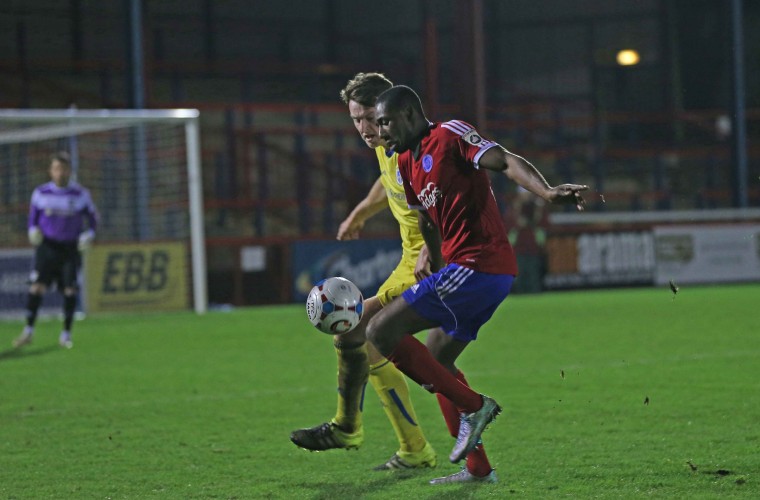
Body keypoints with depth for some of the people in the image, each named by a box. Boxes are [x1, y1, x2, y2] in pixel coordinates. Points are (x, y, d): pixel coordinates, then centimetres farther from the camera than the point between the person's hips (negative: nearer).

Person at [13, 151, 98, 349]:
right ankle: (28, 331, -5)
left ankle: (66, 335, 8)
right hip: (47, 245, 0)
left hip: (70, 248, 0)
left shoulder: (81, 195, -1)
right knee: (37, 286, -13)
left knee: (70, 290, -5)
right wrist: (33, 230, -5)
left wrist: (88, 235, -8)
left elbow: (92, 218, 9)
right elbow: (33, 215, 13)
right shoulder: (40, 193, 1)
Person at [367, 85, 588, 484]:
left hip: (476, 267, -10)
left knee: (381, 331, -11)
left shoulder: (449, 136, -8)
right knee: (437, 361, 21)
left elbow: (506, 162, -22)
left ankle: (472, 406, -10)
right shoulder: (406, 164, 19)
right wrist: (428, 257, 15)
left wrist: (547, 192, -37)